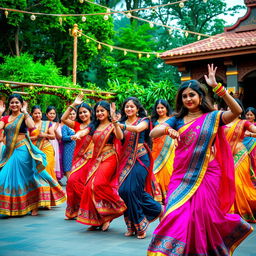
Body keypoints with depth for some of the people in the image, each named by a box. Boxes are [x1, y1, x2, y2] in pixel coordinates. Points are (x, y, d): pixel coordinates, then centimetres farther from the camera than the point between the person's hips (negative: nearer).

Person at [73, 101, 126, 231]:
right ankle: (96, 220, 11)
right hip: (95, 160, 6)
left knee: (97, 185, -23)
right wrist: (76, 135, -26)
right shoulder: (94, 126, 14)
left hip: (108, 159, -6)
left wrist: (114, 121, -31)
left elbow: (120, 136, -21)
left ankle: (106, 216, -6)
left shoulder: (112, 126, -1)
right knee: (90, 187, 0)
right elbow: (83, 132, -3)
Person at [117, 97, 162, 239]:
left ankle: (139, 225, 5)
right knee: (123, 190, -5)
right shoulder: (122, 122, 15)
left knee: (133, 189, -14)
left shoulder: (143, 120, 3)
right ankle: (131, 226, 8)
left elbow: (138, 128, -20)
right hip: (126, 160, 4)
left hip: (140, 158, -4)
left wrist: (122, 126, -32)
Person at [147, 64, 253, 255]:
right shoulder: (177, 120, 8)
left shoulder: (212, 117, 0)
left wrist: (216, 86, -25)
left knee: (203, 215, 1)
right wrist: (167, 129, -27)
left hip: (205, 175, -2)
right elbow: (153, 133, -4)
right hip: (182, 176, 3)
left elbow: (237, 111, -18)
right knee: (177, 215, -8)